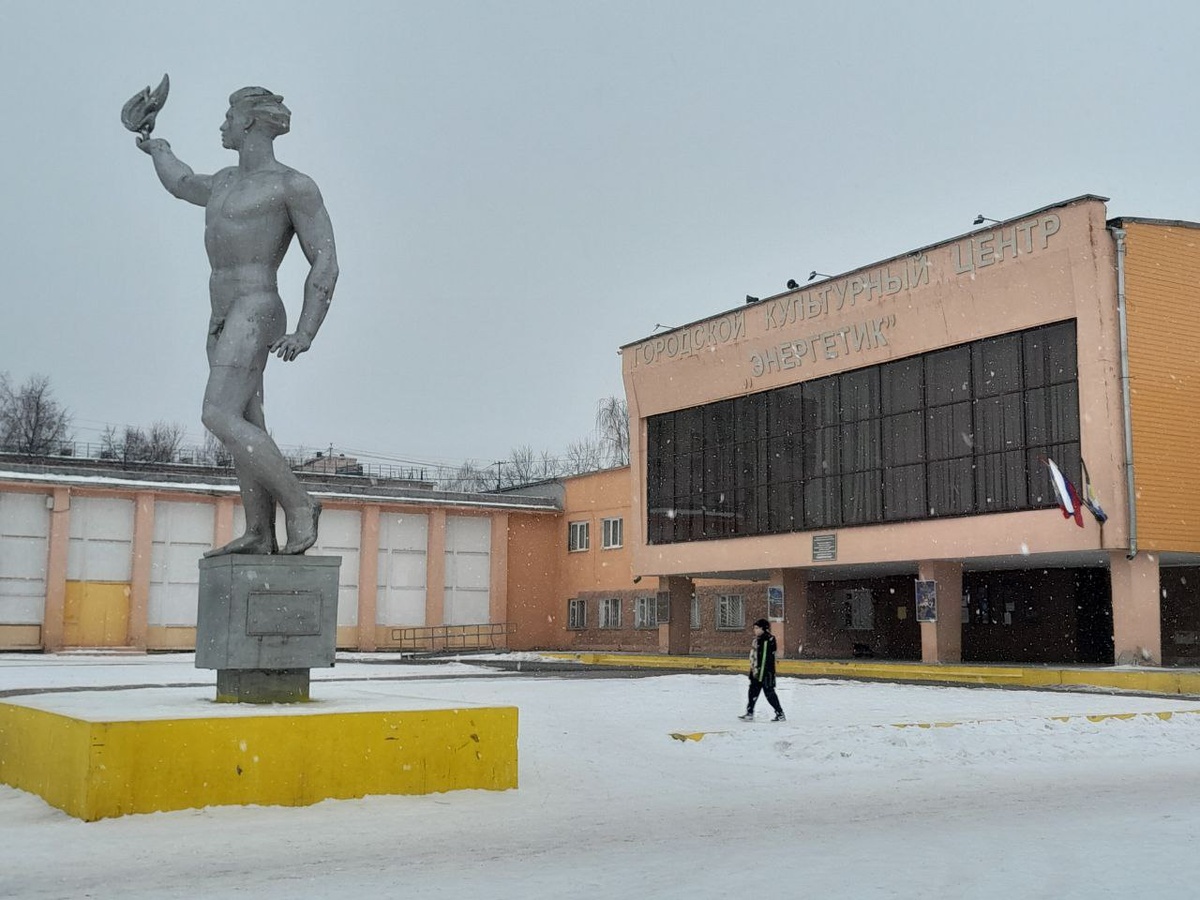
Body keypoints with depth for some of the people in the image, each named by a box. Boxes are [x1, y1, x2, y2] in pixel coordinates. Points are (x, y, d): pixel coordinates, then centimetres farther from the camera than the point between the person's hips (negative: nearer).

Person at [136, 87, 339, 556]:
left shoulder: (294, 185, -4)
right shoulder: (226, 182, 20)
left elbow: (325, 262, -7)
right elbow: (182, 184, 44)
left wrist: (304, 334, -16)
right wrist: (159, 150, 62)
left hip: (254, 316, -8)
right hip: (223, 322, 8)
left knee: (220, 416, -20)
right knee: (245, 429, 3)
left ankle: (299, 504, -16)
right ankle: (260, 535, 2)